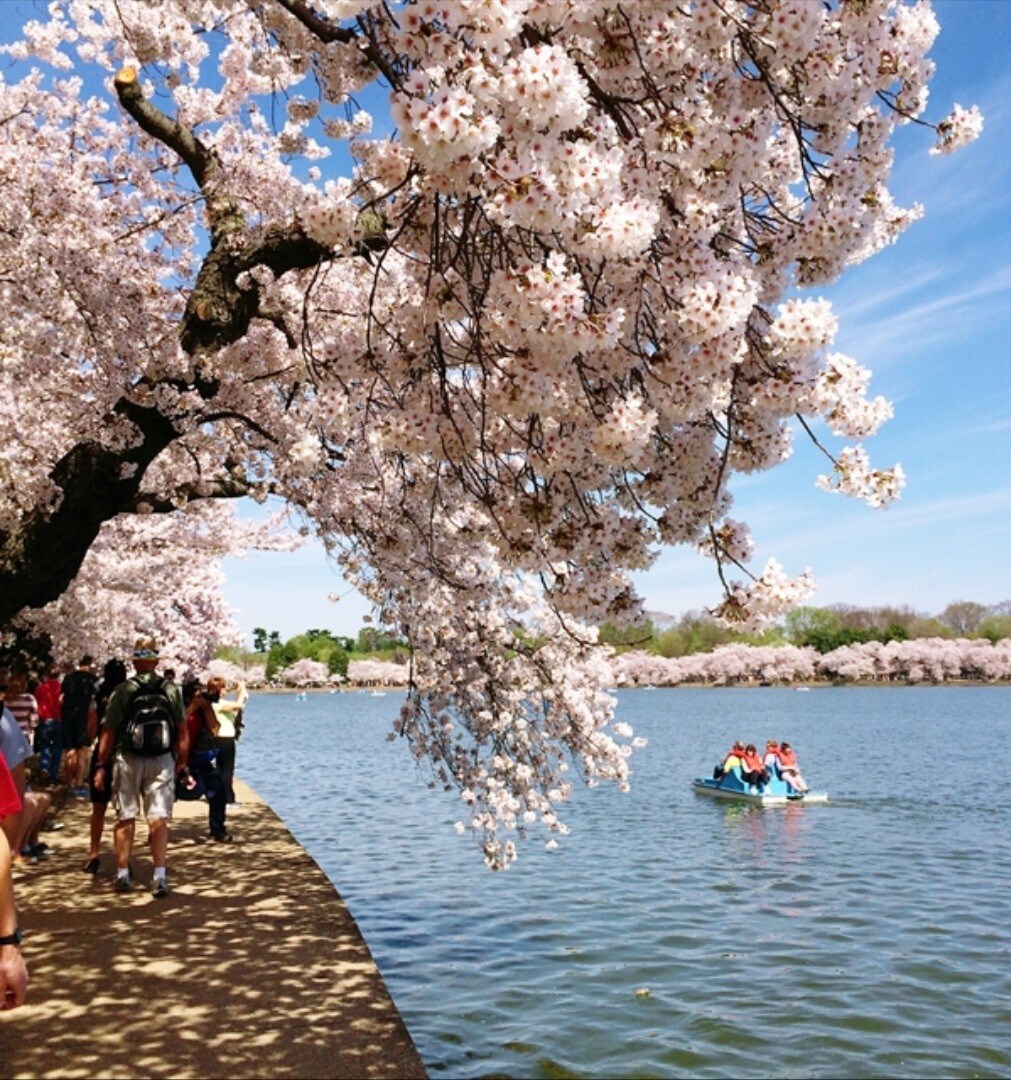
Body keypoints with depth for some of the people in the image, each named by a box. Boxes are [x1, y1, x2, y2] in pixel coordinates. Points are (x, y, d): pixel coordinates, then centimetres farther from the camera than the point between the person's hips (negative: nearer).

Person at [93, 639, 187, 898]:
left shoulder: (123, 690, -5)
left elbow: (108, 732, -5)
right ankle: (160, 877, -3)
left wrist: (101, 766, 3)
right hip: (162, 760, 1)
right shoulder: (171, 690, 0)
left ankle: (123, 874, 18)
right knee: (159, 819, 2)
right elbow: (182, 732, 0)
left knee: (125, 818, 11)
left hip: (128, 760, 0)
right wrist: (182, 762, 9)